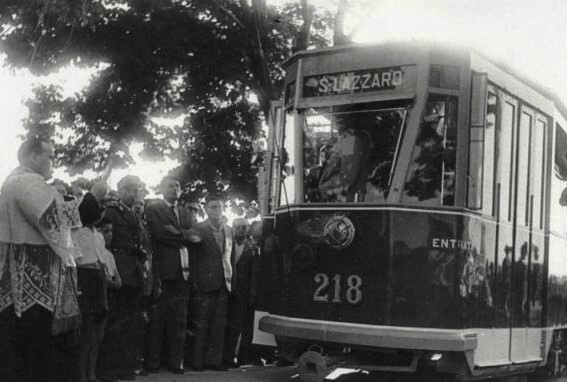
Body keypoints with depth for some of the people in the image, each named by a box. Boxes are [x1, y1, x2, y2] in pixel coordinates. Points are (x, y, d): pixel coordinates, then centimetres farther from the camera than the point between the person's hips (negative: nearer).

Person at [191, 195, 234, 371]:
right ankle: (197, 361, 6)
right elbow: (192, 257, -5)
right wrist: (194, 282, -10)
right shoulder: (198, 229, -4)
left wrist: (230, 277, 7)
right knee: (201, 324, -1)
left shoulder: (228, 231, 14)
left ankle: (214, 360, 14)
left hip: (224, 284, 5)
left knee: (219, 324, 7)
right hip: (205, 282, -5)